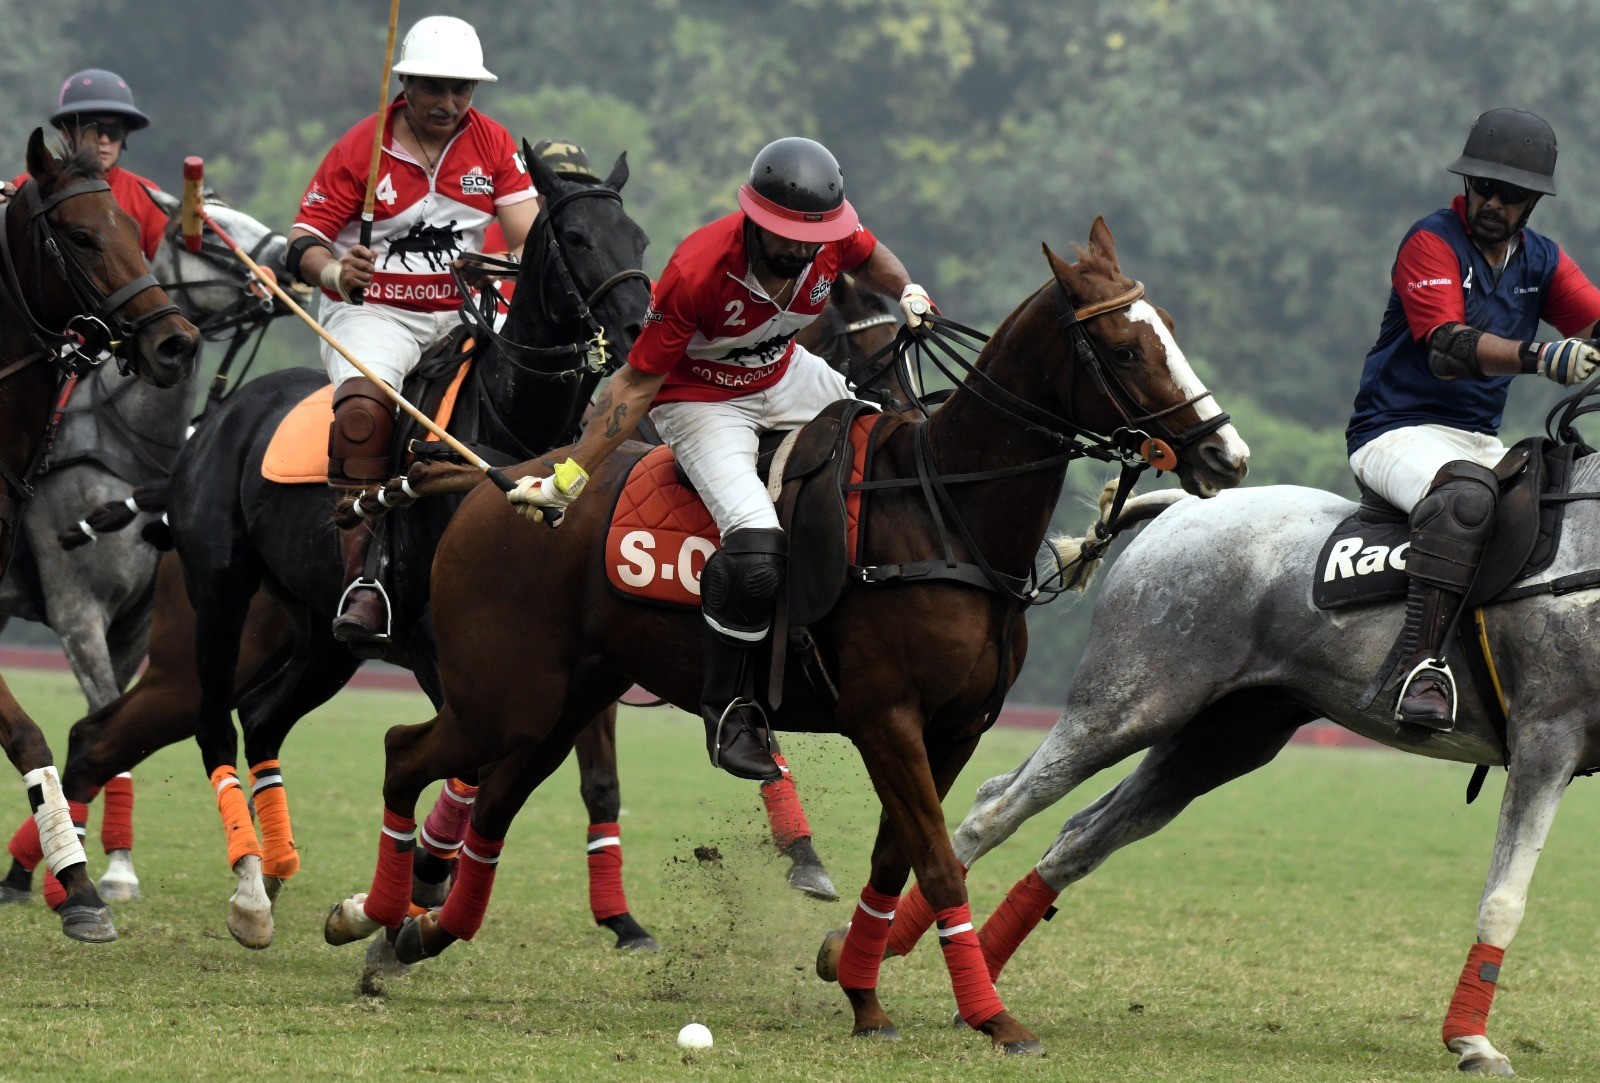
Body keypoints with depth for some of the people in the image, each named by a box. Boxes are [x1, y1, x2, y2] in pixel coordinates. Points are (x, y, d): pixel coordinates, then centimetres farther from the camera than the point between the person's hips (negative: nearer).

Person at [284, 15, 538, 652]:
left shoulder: (493, 145, 6)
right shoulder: (360, 148, -3)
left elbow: (529, 235, -4)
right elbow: (303, 241, -5)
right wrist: (335, 272, -28)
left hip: (463, 313, 4)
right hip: (372, 312, -4)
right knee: (362, 409, -33)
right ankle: (363, 582, -35)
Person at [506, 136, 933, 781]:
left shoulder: (834, 237, -18)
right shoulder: (698, 272, -33)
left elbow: (869, 261, 12)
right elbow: (636, 386, -25)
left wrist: (908, 293, -9)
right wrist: (566, 480, -25)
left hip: (785, 377, 7)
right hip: (701, 402, -7)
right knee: (755, 553, -28)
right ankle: (728, 710, -12)